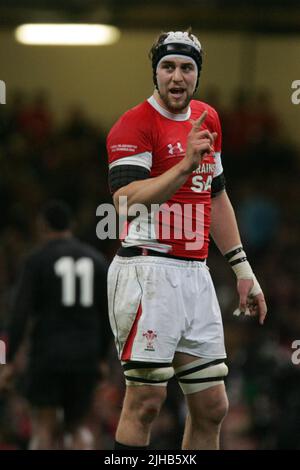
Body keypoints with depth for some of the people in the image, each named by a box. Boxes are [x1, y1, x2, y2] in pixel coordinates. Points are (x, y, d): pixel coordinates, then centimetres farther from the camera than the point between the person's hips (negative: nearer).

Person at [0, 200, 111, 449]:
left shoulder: (38, 260, -2)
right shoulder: (97, 259, 10)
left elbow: (21, 313, -9)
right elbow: (107, 316, 10)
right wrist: (101, 358, 18)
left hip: (48, 354, -3)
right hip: (86, 355, 3)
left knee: (45, 426, 1)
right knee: (77, 424, 13)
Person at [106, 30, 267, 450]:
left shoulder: (207, 119, 16)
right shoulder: (134, 125, -8)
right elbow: (126, 200, -21)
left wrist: (243, 270, 23)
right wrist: (185, 165, -28)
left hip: (195, 274, 8)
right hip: (149, 271, -8)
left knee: (212, 407, 7)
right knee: (146, 400, -10)